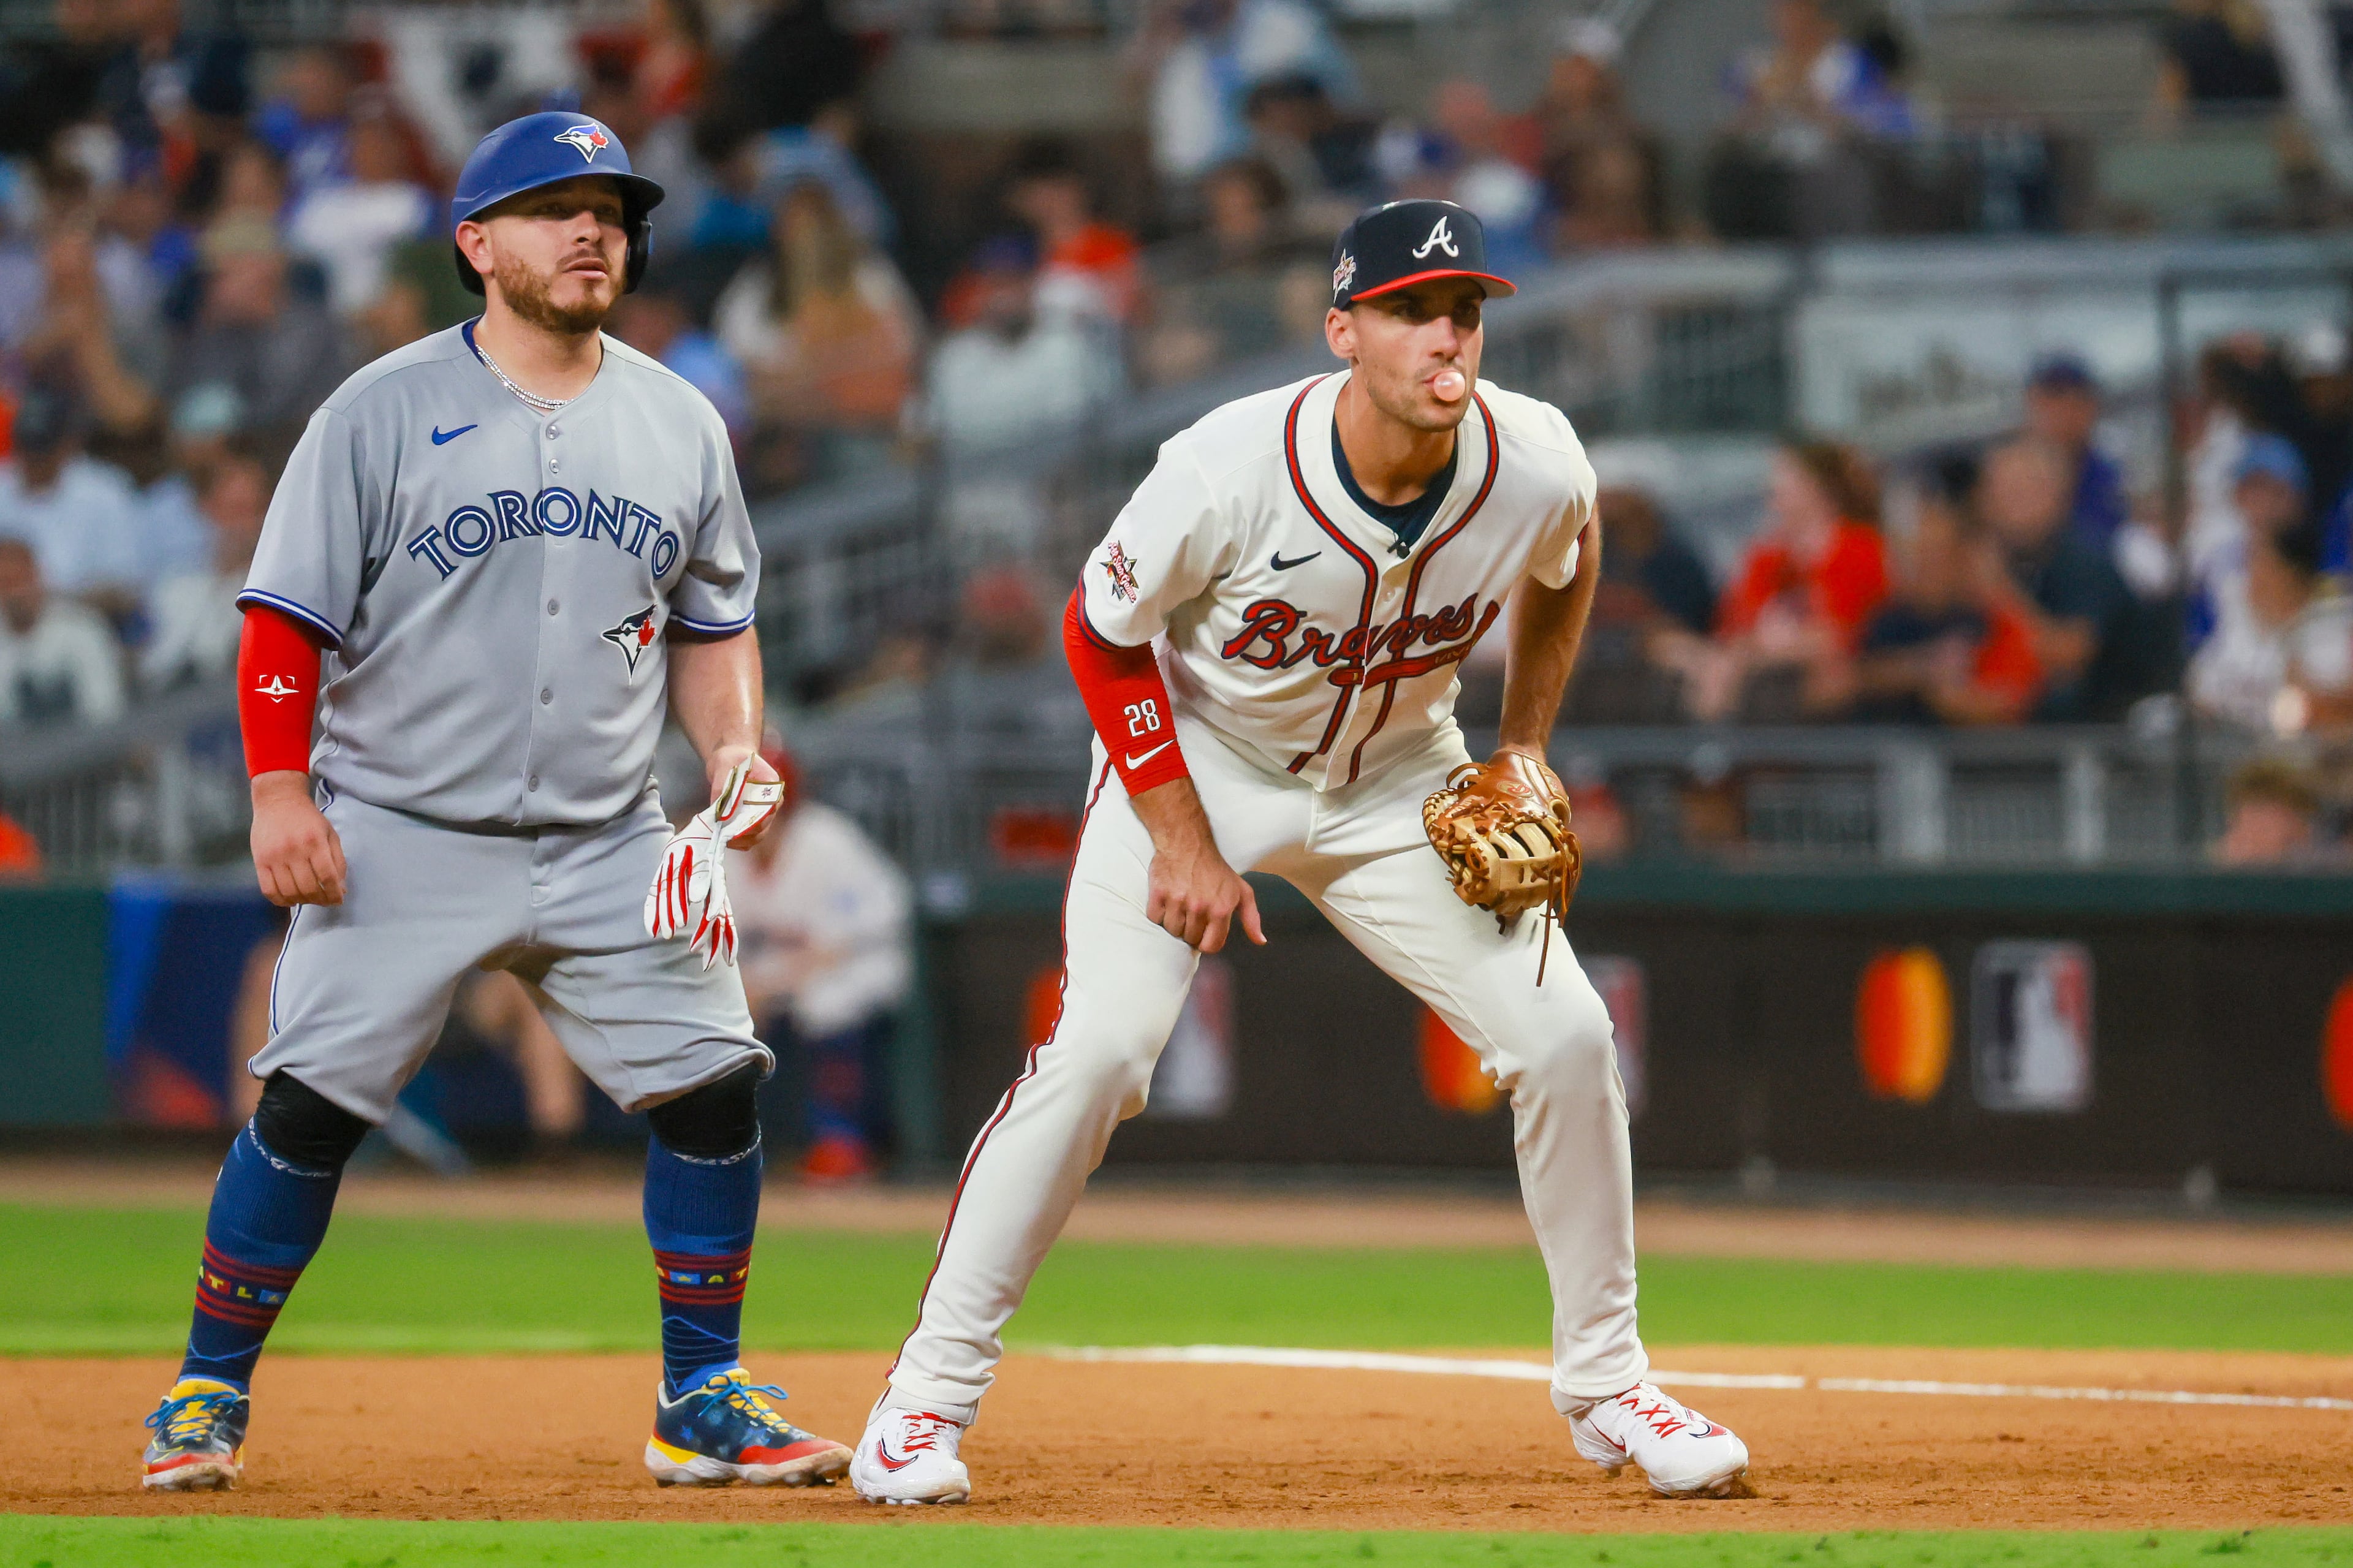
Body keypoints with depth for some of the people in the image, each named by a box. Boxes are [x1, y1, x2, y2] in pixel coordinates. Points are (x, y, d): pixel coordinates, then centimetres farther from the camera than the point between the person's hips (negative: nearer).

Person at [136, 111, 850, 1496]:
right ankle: (210, 1401, 6)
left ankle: (704, 1406, 8)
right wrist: (280, 791, -13)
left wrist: (735, 748, 0)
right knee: (311, 1107, -8)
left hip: (609, 849, 4)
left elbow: (715, 624, 18)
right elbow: (288, 616, -3)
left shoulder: (680, 425, 10)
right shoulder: (384, 412, -3)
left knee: (714, 1089, -5)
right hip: (398, 839, -3)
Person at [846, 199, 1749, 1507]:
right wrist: (1180, 842, -18)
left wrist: (1525, 749, -3)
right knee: (1102, 1047, -21)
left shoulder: (1538, 467, -22)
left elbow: (1563, 569, 5)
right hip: (1196, 762, -3)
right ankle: (929, 1394, -9)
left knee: (1564, 1034, -8)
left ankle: (1604, 1380, 11)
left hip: (1397, 781, 3)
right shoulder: (1231, 471, -32)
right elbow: (1104, 633, -15)